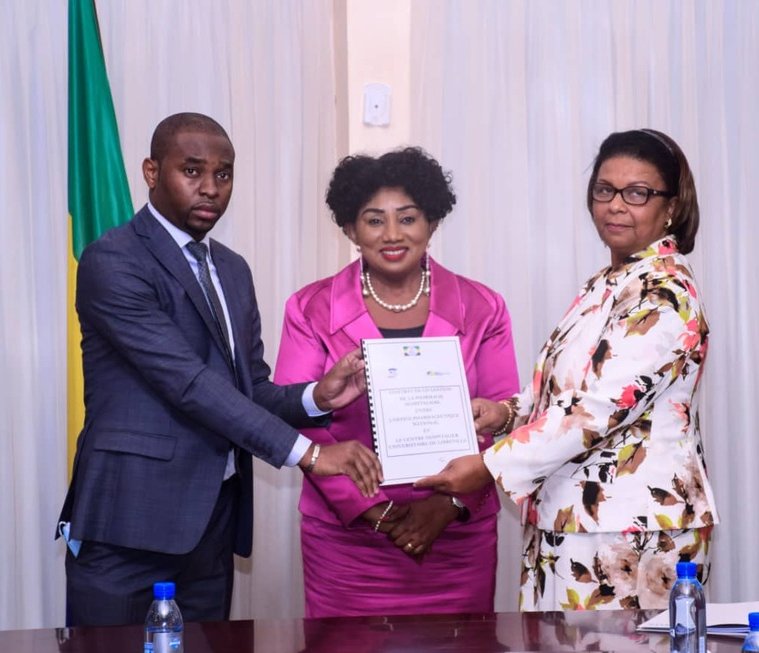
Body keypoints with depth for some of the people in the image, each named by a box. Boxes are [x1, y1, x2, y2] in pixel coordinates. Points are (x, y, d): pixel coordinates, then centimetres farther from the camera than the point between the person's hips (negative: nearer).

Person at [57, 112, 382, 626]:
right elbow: (187, 382, -18)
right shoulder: (113, 261, -10)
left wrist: (316, 397, -8)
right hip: (131, 522, -7)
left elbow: (251, 390, 14)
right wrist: (306, 452, -21)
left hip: (213, 521, 7)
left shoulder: (233, 270, 16)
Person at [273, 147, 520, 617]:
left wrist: (450, 503, -11)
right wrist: (372, 510, -12)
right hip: (346, 539, -1)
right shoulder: (311, 310, 2)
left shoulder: (481, 309, 4)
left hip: (456, 539, 1)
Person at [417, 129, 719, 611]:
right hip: (578, 518, 9)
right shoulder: (610, 284, 15)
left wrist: (491, 465, -20)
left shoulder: (663, 293, -15)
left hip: (632, 529, -9)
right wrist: (508, 411, -2)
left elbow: (602, 407, -23)